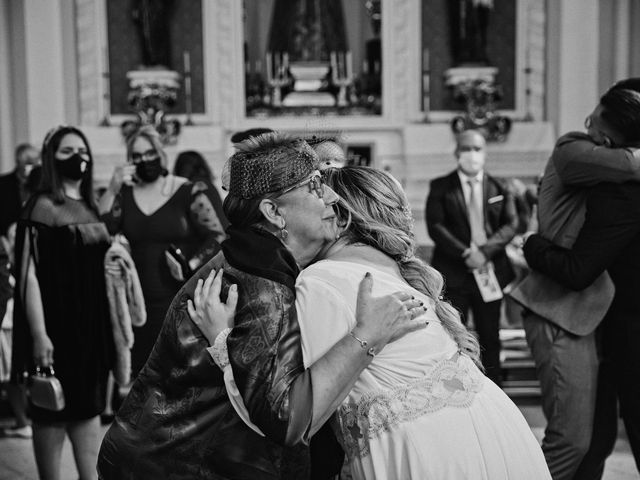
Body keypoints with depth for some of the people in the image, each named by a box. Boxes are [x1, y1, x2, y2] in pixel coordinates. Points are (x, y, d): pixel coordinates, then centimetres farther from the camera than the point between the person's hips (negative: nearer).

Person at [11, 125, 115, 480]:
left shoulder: (89, 208, 11)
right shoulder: (41, 207, -10)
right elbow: (28, 275, -16)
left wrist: (112, 327, 15)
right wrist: (39, 335, -23)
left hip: (92, 325, 7)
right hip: (57, 327, -7)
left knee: (88, 408, 12)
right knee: (53, 411, 3)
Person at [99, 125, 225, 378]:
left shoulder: (189, 193, -3)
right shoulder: (124, 195, 9)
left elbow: (218, 237, -4)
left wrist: (190, 265, -14)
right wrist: (112, 189, -10)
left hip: (182, 301, -4)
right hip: (140, 304, 4)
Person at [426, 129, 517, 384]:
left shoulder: (499, 189, 11)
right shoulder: (440, 187, 4)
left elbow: (510, 225, 2)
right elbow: (435, 227, -5)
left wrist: (485, 251, -13)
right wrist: (466, 254, -15)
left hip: (490, 270, 2)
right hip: (453, 273, -2)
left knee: (490, 339, 6)